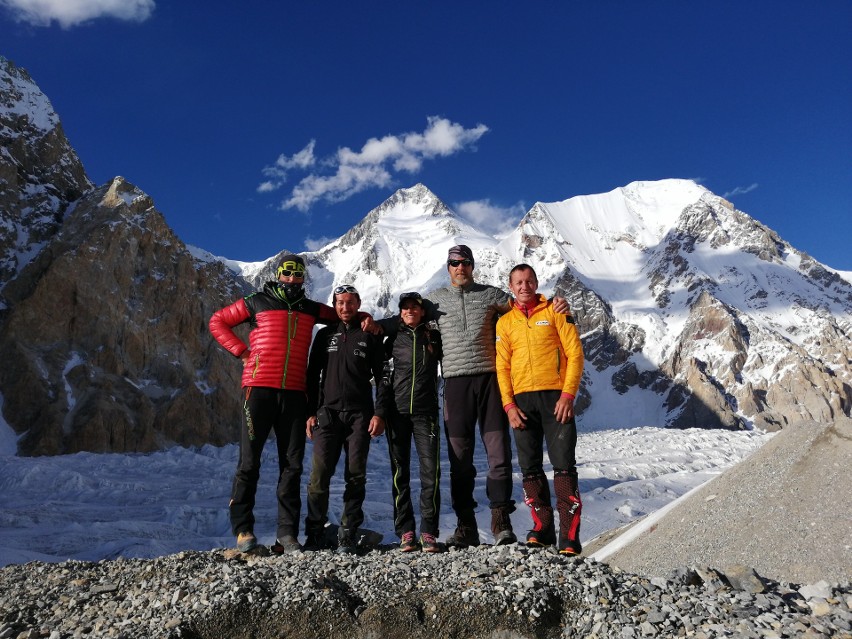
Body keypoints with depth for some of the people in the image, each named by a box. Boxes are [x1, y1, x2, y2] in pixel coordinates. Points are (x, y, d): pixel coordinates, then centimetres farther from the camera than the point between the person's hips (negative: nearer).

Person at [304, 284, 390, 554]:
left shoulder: (370, 336, 10)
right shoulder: (324, 335, 14)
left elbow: (381, 377, 7)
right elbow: (313, 375, 14)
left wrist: (379, 413, -4)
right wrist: (310, 413, 5)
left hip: (360, 414, -1)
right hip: (328, 413, 1)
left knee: (356, 476, -1)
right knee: (320, 474, -7)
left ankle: (348, 534, 7)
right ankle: (315, 533, 4)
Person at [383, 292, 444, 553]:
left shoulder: (434, 336, 10)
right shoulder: (395, 338, 10)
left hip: (426, 412, -1)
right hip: (398, 411, 1)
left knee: (431, 471, -8)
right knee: (400, 472, 2)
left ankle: (429, 533, -1)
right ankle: (405, 532, 8)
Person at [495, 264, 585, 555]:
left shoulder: (555, 311, 6)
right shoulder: (505, 322, 13)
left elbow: (575, 353, 1)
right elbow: (502, 367, 10)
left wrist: (568, 394, -10)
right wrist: (509, 404, -2)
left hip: (555, 396, -3)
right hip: (522, 400, 3)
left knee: (564, 465, -5)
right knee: (530, 468, 4)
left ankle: (569, 536, 0)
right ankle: (542, 527, 16)